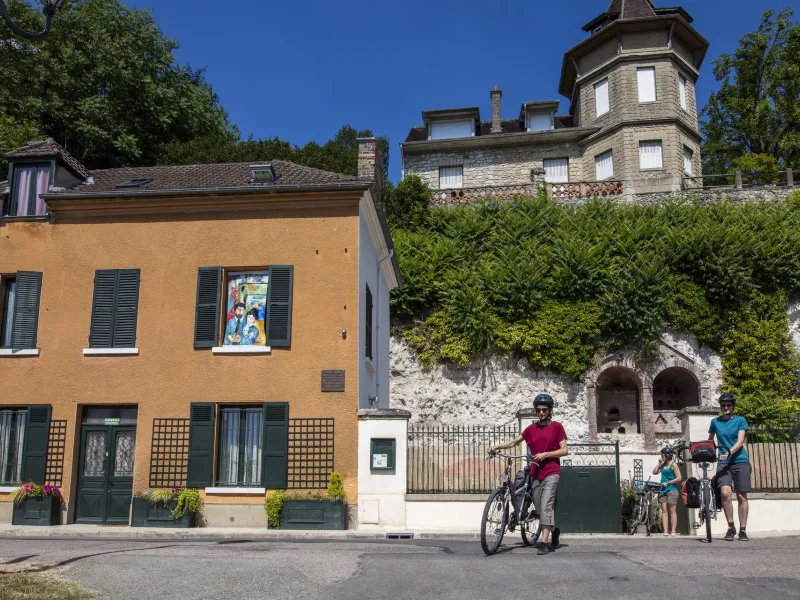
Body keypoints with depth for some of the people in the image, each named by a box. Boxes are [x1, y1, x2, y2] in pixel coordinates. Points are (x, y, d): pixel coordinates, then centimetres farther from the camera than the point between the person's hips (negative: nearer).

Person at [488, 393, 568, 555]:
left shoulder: (556, 426, 1)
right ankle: (554, 531, 33)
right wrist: (496, 447, -3)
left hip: (551, 472, -5)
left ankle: (544, 543, -18)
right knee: (540, 509, 10)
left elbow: (565, 450, -3)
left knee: (546, 507, -16)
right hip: (536, 474, 5)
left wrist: (545, 454, -15)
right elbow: (513, 442, 12)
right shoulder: (531, 429, 11)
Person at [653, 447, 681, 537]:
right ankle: (665, 531, -1)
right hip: (663, 490, 6)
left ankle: (673, 531, -1)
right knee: (664, 510, 0)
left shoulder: (673, 465, -5)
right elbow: (654, 472, 9)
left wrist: (668, 483, -13)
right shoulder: (663, 465, 13)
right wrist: (659, 463, 4)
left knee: (672, 511, -2)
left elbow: (679, 478, -9)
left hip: (671, 490, -6)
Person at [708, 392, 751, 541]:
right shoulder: (715, 421, 9)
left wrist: (729, 453, -25)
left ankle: (742, 530, 11)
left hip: (740, 461, -1)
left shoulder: (740, 420, 3)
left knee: (741, 496, 0)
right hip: (723, 463, 1)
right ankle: (731, 527, -5)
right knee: (726, 493, -18)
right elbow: (710, 440, 22)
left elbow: (740, 441, -9)